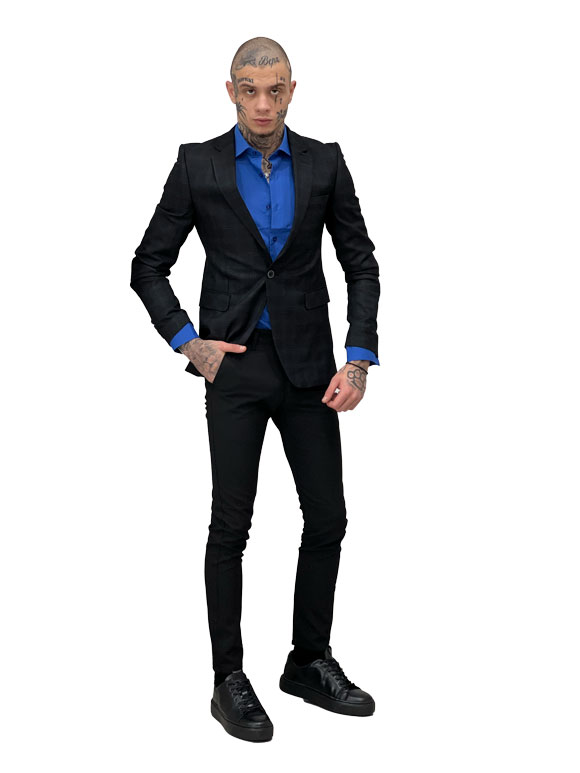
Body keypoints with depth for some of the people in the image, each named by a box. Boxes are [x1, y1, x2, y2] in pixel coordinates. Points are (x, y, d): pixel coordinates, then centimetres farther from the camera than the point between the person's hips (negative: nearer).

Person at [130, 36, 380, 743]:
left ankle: (311, 661, 23)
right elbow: (149, 265, 3)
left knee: (327, 520, 6)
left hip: (308, 365, 3)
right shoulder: (198, 164, -2)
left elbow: (361, 263, 6)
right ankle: (230, 679, 12)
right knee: (231, 524, 0)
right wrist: (187, 343, -7)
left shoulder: (323, 162, 3)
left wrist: (359, 360, -4)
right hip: (234, 366, -2)